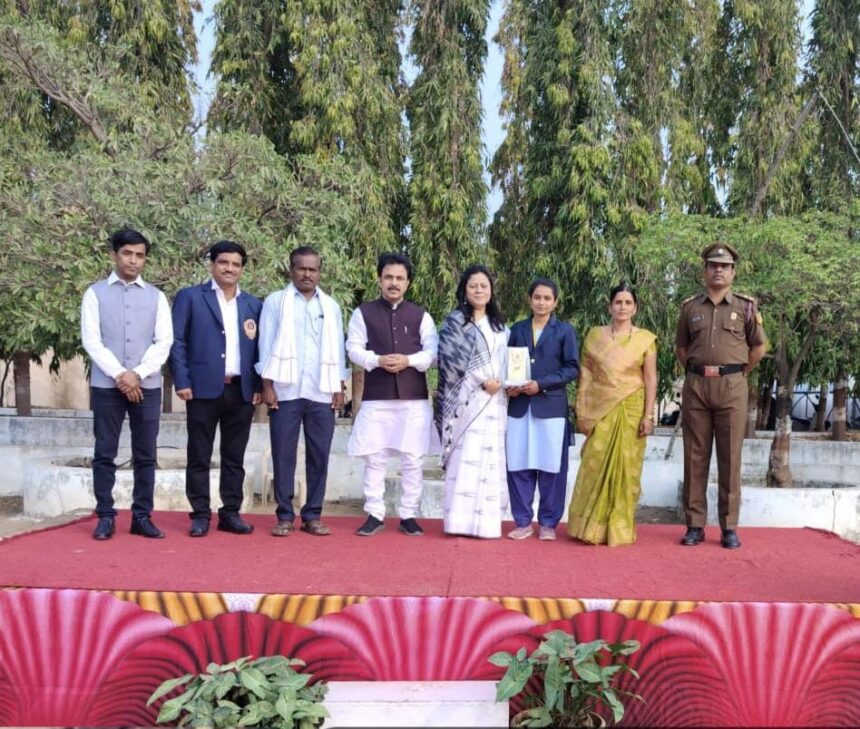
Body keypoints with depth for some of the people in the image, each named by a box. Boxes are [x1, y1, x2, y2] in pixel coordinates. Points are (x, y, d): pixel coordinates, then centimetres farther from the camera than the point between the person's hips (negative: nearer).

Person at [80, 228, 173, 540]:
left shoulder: (156, 296, 9)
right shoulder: (95, 293, 4)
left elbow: (164, 341, 1)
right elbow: (91, 341, -3)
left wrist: (138, 374, -11)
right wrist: (120, 375, -12)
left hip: (147, 386, 1)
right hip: (106, 385, -1)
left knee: (145, 455, 4)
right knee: (104, 454, 3)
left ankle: (142, 517, 12)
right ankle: (105, 517, 11)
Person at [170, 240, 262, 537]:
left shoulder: (254, 304, 13)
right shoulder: (190, 297, 4)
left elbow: (259, 348, 12)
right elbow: (177, 342, -1)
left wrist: (259, 386, 4)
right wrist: (182, 382, -9)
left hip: (242, 391, 3)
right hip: (204, 388, -3)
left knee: (234, 457, 8)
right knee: (199, 456, 3)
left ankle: (230, 513, 16)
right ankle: (200, 515, 11)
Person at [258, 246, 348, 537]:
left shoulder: (331, 306, 14)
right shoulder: (275, 301, 6)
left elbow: (337, 348, 12)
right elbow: (267, 345, 1)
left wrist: (339, 387, 6)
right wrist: (267, 385, -6)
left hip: (322, 393, 2)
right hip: (286, 391, -2)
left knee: (319, 455, 3)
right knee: (283, 454, 0)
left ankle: (313, 515, 11)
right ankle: (285, 516, 8)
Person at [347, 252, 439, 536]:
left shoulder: (420, 315, 8)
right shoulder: (364, 312, 6)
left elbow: (433, 352, 3)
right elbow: (354, 348, 1)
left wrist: (408, 360, -14)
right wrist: (377, 360, -16)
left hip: (414, 397, 1)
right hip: (376, 397, -1)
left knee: (413, 459, 3)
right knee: (374, 458, 2)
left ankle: (408, 515, 14)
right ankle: (375, 515, 12)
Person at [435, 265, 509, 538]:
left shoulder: (499, 325, 18)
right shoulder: (455, 321, 2)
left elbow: (506, 360, 19)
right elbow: (453, 360, -8)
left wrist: (503, 383, -1)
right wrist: (483, 381, -13)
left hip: (495, 400, 5)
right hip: (467, 398, -5)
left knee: (491, 456, 3)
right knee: (466, 456, -9)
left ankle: (485, 519, 6)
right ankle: (463, 520, -7)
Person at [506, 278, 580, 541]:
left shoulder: (565, 330, 4)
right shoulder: (517, 329, 13)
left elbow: (572, 368, -3)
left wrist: (541, 384, -13)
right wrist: (510, 386, -6)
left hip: (551, 406, -2)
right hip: (519, 407, 2)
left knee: (551, 466, 1)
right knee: (518, 465, 2)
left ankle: (548, 523, 11)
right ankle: (523, 521, 12)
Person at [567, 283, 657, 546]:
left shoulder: (645, 339, 3)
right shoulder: (595, 336, 7)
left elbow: (650, 379, 0)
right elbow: (586, 376, 6)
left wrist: (648, 415, -7)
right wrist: (581, 412, 0)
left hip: (631, 410, -1)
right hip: (600, 410, 1)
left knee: (625, 467, 2)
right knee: (595, 466, -2)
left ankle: (620, 529, 14)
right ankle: (592, 527, 8)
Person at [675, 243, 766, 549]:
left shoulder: (745, 306, 5)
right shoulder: (690, 307, 9)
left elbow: (759, 347, 10)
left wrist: (738, 373, 10)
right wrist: (696, 373, 11)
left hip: (731, 386, -1)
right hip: (695, 385, 2)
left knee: (730, 458, 1)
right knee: (695, 456, 3)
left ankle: (729, 527, 8)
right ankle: (695, 525, 9)